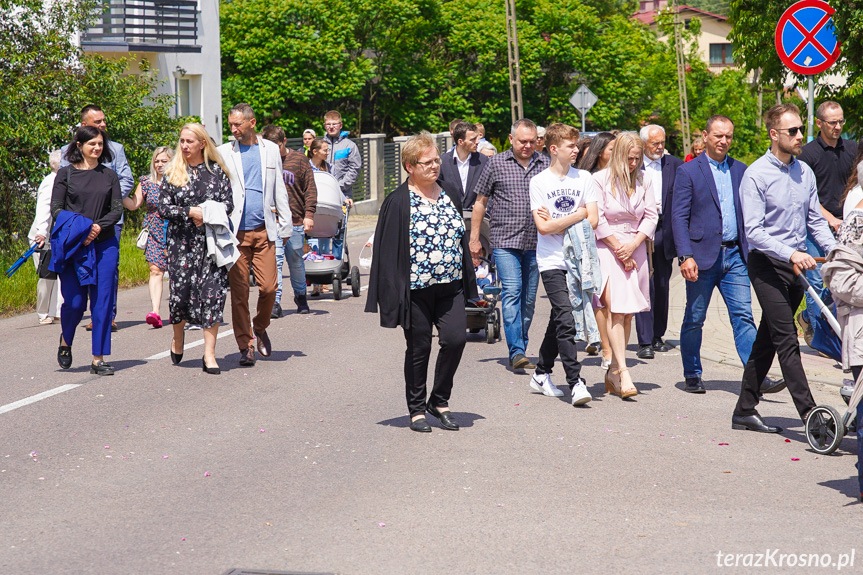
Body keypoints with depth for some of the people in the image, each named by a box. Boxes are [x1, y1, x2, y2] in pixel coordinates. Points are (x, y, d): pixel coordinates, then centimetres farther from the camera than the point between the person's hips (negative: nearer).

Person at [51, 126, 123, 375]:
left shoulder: (109, 175, 11)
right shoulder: (66, 173, 5)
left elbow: (117, 209, 6)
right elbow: (56, 209, 0)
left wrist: (98, 226, -12)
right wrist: (80, 229, -15)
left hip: (104, 245, 2)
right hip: (73, 246, -2)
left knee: (102, 301, -4)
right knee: (75, 302, -6)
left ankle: (98, 359, 2)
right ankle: (65, 341, 25)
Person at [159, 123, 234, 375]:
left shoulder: (217, 171, 7)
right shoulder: (172, 173, 7)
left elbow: (228, 203, 5)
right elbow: (164, 208, 1)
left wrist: (208, 214, -13)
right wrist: (191, 212, -13)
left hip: (212, 240, 0)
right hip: (181, 241, 0)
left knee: (213, 292, -8)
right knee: (180, 292, -1)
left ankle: (209, 354, -3)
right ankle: (178, 337, 30)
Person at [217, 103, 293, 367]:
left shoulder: (270, 150, 11)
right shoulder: (223, 153, 6)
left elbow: (279, 190, 15)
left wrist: (285, 224, 11)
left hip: (264, 231, 1)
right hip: (235, 231, -1)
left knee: (268, 288, -5)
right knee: (239, 291, -2)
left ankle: (260, 328, 23)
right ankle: (245, 346, 7)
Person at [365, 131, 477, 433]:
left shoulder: (450, 193, 10)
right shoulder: (398, 202, -6)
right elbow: (388, 249, -7)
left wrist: (467, 280, 14)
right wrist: (393, 293, -12)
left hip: (450, 286, 4)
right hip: (416, 290, -4)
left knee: (455, 338, -10)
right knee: (419, 348, 4)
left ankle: (439, 400, 10)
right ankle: (417, 409, 20)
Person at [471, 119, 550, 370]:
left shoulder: (545, 165, 8)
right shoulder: (496, 164, 2)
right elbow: (481, 202, 8)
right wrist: (474, 238, 5)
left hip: (535, 243, 3)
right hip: (505, 241, -3)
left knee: (529, 297, 7)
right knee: (512, 292, -14)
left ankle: (520, 347, 19)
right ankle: (516, 352, -18)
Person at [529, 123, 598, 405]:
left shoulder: (584, 178, 6)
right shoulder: (539, 181, -3)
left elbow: (593, 221, 0)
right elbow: (543, 227, -10)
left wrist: (557, 223, -7)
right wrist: (577, 215, -6)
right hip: (551, 261, -4)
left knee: (559, 320, 13)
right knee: (566, 319, -15)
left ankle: (542, 374, 28)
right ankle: (576, 382, -16)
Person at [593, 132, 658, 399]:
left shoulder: (644, 180, 7)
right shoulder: (600, 179, -6)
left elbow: (651, 216, 8)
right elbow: (597, 220, -8)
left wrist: (633, 246, -7)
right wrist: (620, 250, -7)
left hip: (635, 248, 4)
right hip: (607, 247, -4)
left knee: (628, 314, 2)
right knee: (615, 309, -14)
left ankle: (613, 373, 9)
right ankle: (622, 372, -17)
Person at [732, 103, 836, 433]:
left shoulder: (805, 172, 9)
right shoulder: (756, 175, -10)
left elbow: (815, 220, 14)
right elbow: (753, 231, -15)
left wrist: (835, 251, -3)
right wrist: (791, 254, -25)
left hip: (795, 264, 6)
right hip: (766, 265, -6)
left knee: (767, 339, 11)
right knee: (786, 339, -11)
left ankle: (745, 411, 19)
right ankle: (809, 412, -14)